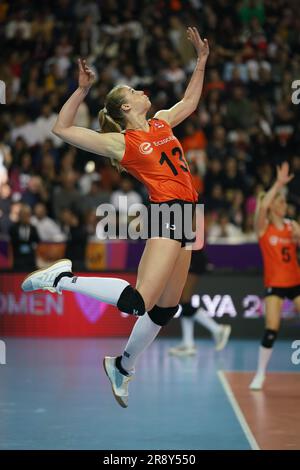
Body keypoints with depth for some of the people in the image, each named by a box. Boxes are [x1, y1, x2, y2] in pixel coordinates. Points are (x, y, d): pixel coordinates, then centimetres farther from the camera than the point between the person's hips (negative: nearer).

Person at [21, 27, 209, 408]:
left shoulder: (161, 123, 16)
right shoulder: (120, 143, -4)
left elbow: (189, 101, 35)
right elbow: (62, 129, -6)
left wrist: (202, 59, 28)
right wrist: (82, 89, -11)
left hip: (183, 218, 8)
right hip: (166, 213, -8)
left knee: (165, 309, 12)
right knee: (137, 301, -24)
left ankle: (122, 367, 28)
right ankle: (63, 279, -10)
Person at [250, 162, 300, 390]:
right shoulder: (263, 227, -4)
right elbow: (263, 206, -24)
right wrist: (279, 183, -24)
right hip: (275, 284, -3)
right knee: (272, 330, -12)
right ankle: (260, 374, 2)